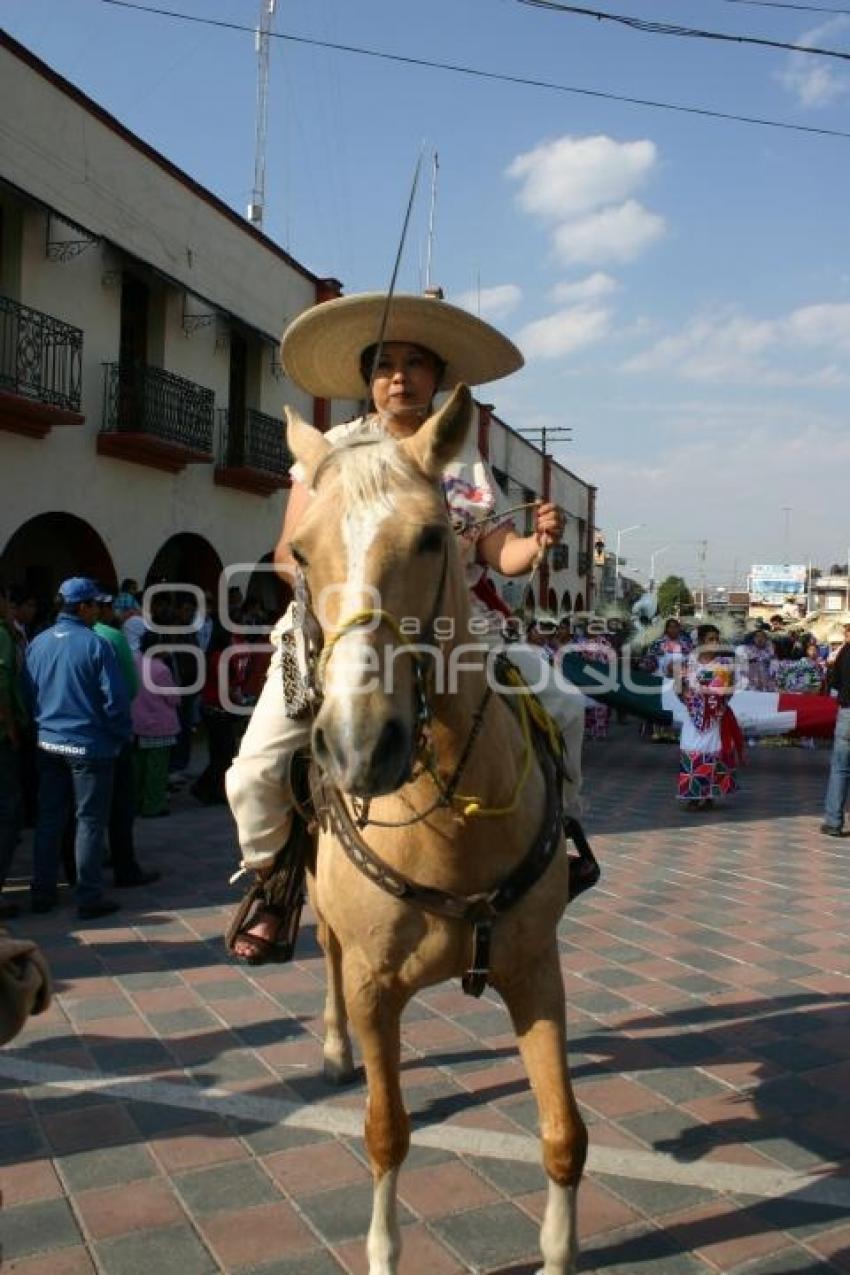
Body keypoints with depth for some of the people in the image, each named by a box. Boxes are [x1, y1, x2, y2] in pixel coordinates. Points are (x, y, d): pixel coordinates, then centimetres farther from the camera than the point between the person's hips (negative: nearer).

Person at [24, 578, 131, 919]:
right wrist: (122, 735, -1)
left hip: (48, 743, 6)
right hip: (89, 745, -6)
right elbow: (115, 698, -15)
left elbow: (28, 693, 10)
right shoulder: (95, 644, -15)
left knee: (48, 818, 15)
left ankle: (43, 893, 23)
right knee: (89, 821, 2)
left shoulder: (37, 643, 4)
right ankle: (89, 898, 6)